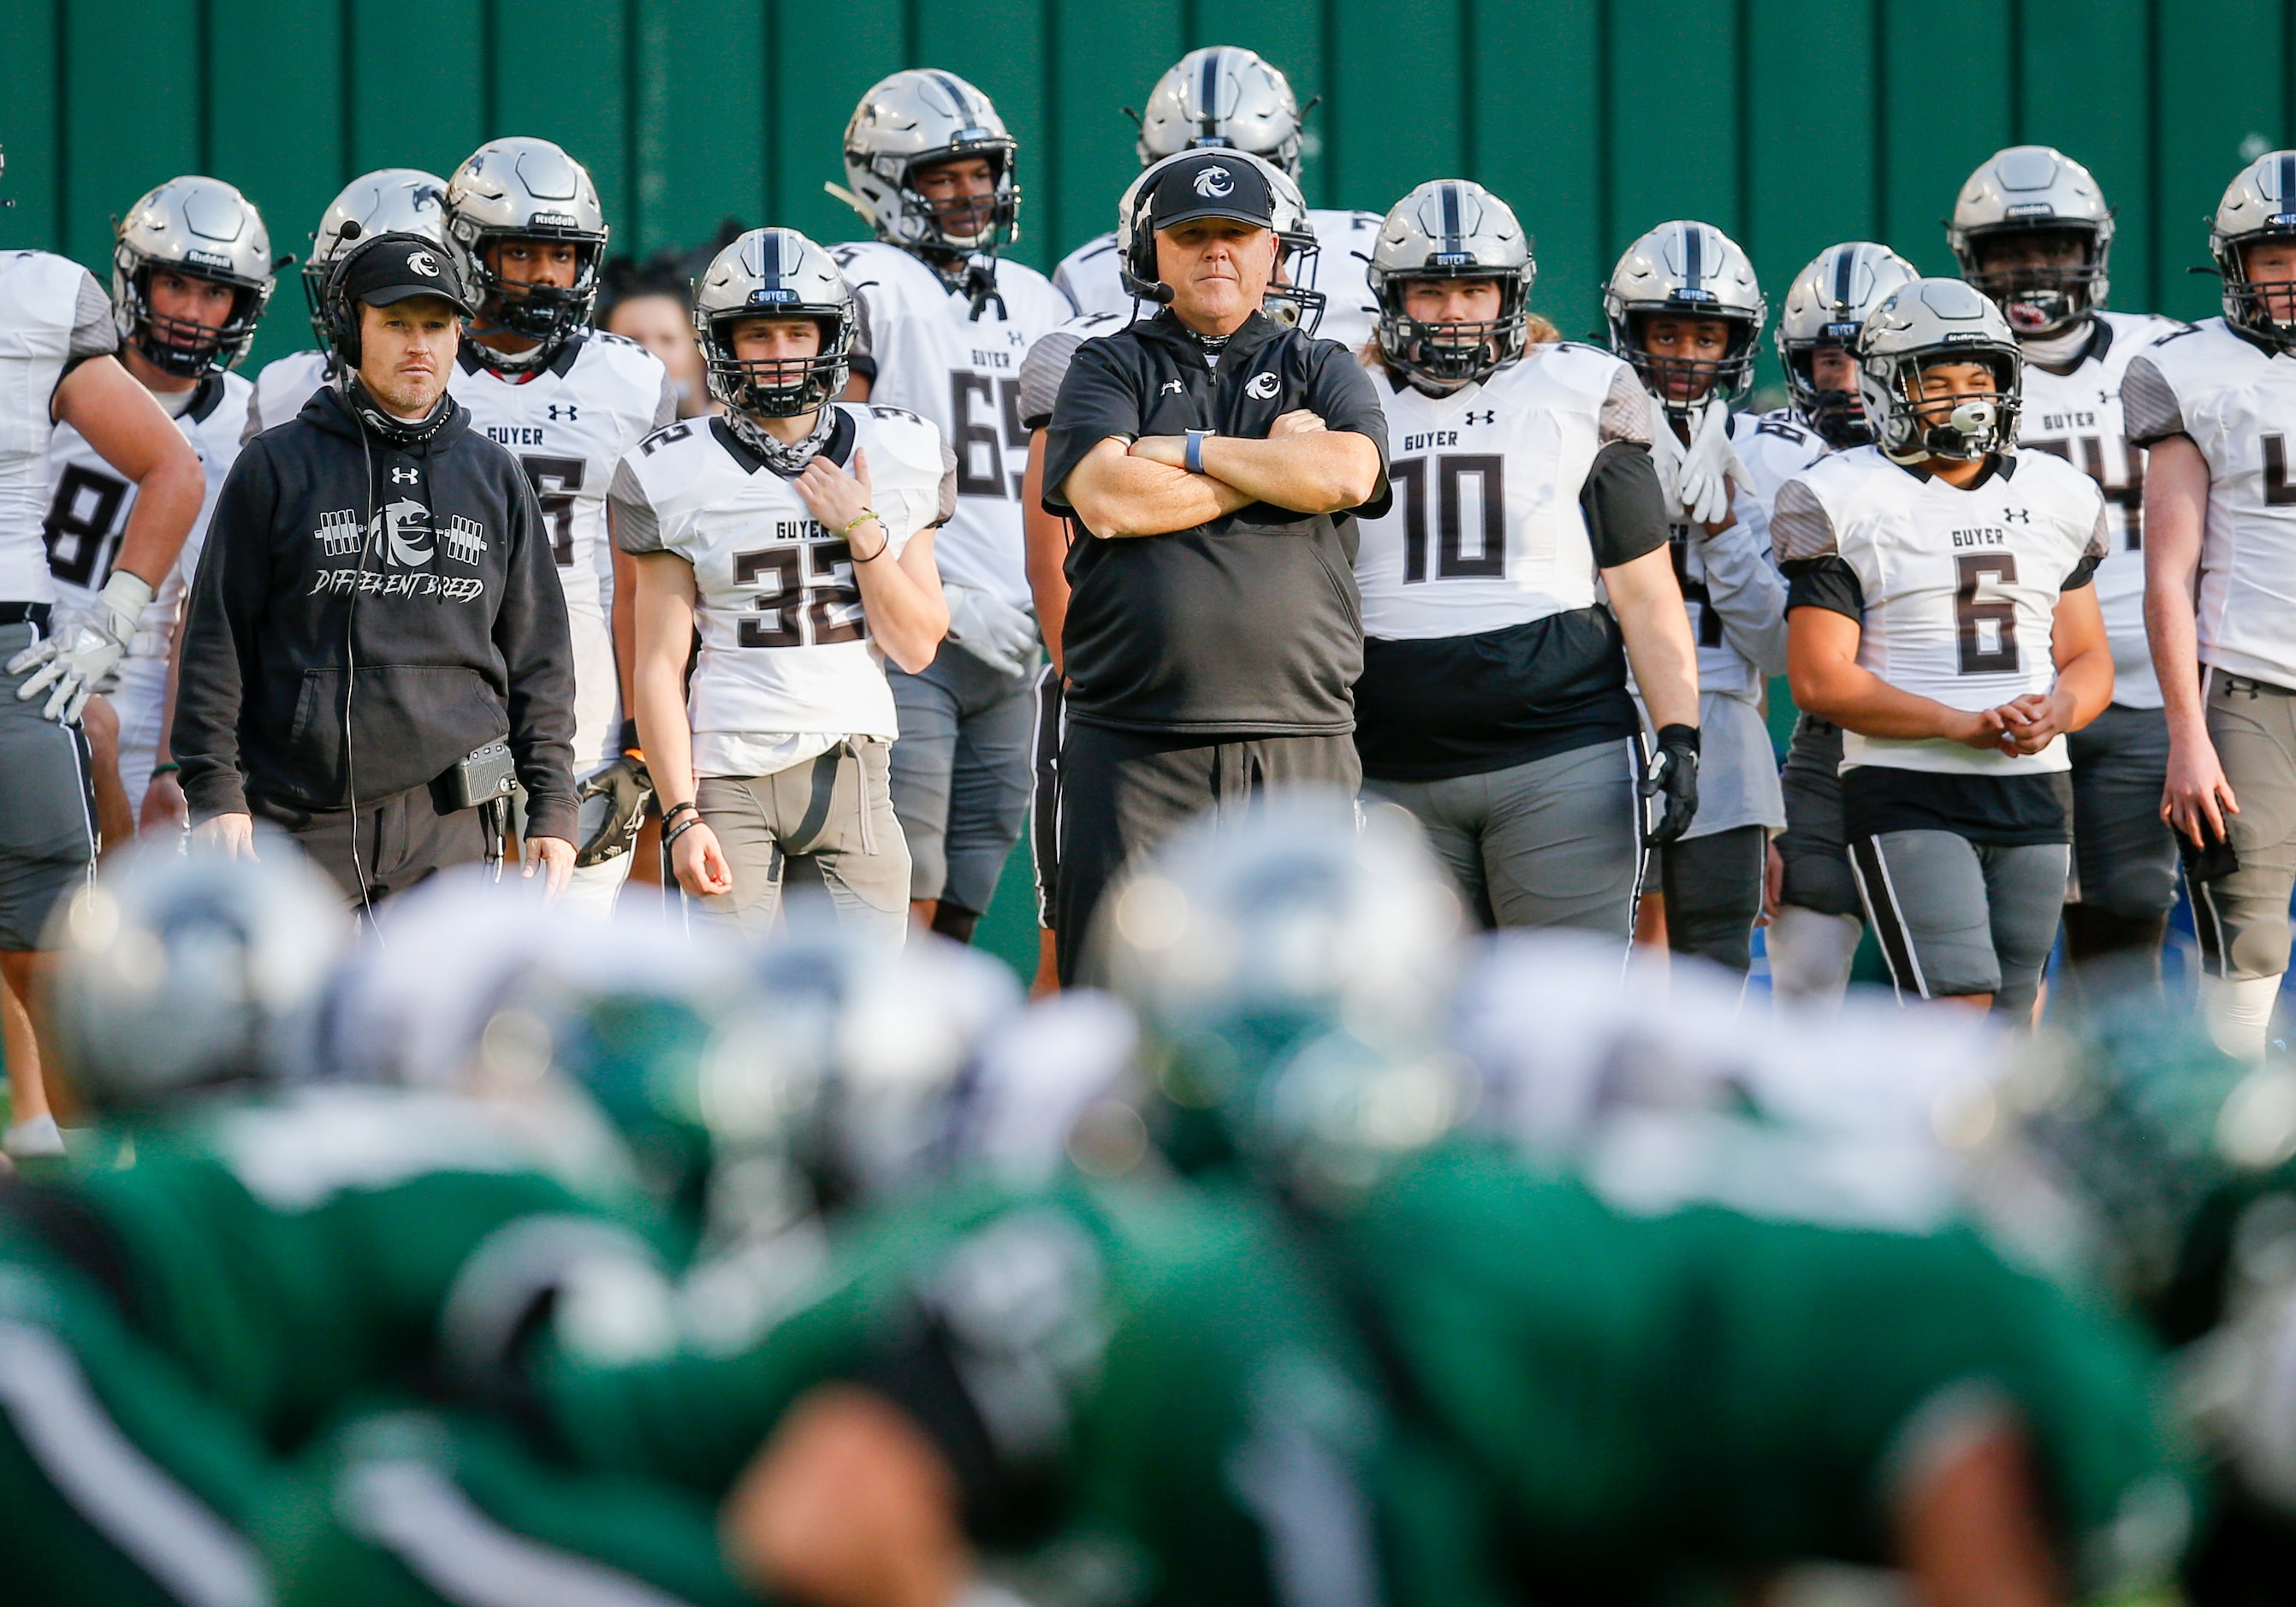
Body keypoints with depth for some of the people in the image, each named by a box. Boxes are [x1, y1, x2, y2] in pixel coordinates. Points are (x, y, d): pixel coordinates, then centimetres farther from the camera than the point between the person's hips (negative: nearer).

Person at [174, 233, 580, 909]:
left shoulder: (495, 477, 13)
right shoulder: (277, 467, 4)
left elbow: (537, 660, 15)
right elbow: (217, 644, 2)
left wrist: (552, 807, 8)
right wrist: (215, 792, -5)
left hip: (450, 827, 2)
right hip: (304, 822, -2)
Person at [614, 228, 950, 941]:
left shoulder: (897, 455, 6)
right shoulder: (681, 473, -1)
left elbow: (916, 647, 5)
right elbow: (660, 665, -2)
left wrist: (861, 530, -8)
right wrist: (680, 815, -9)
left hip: (852, 774, 2)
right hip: (728, 776, -2)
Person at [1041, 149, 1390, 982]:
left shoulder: (1321, 372, 15)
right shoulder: (1111, 367, 11)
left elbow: (1349, 474, -7)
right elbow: (1106, 499, -8)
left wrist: (1188, 450, -3)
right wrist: (1275, 462, -2)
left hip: (1297, 743, 1)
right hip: (1133, 747, -1)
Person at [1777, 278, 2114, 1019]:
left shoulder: (2055, 498, 13)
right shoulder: (1845, 504, -3)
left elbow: (2090, 660, 16)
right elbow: (1820, 679, -9)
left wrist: (2054, 713, -9)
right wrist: (1961, 724, -19)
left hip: (2034, 790, 5)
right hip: (1907, 795, -5)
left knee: (2005, 1028, 4)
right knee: (1957, 1010, -18)